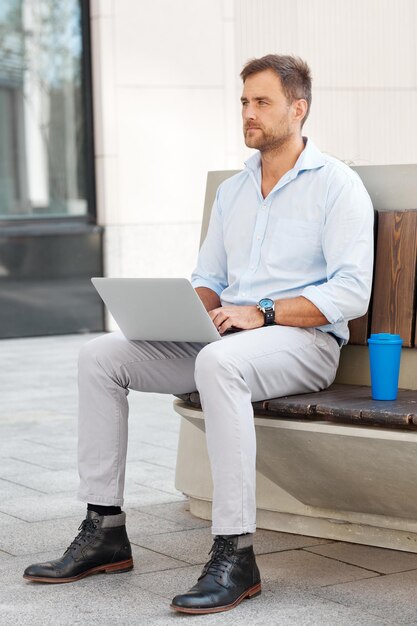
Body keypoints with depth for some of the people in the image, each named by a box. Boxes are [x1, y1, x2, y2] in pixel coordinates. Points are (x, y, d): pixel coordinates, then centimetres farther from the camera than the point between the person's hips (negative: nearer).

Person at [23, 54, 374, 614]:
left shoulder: (337, 185, -4)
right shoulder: (233, 191, 19)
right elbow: (208, 278, 22)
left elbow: (351, 293, -13)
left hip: (304, 339, -7)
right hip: (226, 336, 7)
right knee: (101, 355, -8)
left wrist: (262, 313, -22)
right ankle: (105, 531, -6)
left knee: (219, 362, -41)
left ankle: (236, 556, -38)